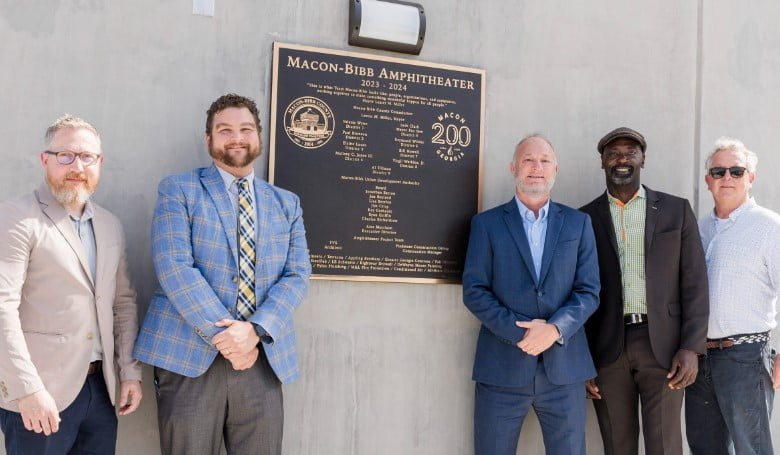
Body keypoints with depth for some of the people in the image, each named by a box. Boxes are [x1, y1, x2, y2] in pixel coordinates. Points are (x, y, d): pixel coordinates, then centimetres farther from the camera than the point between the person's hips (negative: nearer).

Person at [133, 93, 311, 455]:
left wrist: (255, 330, -12)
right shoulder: (178, 190, 3)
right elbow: (174, 268, -9)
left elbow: (297, 275, 4)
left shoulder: (287, 203, 14)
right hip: (190, 357, -3)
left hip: (263, 361, 3)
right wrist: (223, 335, -15)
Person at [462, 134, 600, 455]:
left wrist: (555, 329, -14)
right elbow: (474, 291, -3)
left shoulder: (578, 223, 10)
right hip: (502, 368, -1)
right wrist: (520, 333, -13)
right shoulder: (486, 223, 4)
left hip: (564, 367, 2)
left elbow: (589, 291, 3)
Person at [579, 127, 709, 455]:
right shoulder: (585, 218, 6)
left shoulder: (676, 210, 6)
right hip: (607, 349, 1)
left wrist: (691, 347, -7)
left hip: (662, 345, -1)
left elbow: (694, 283, 3)